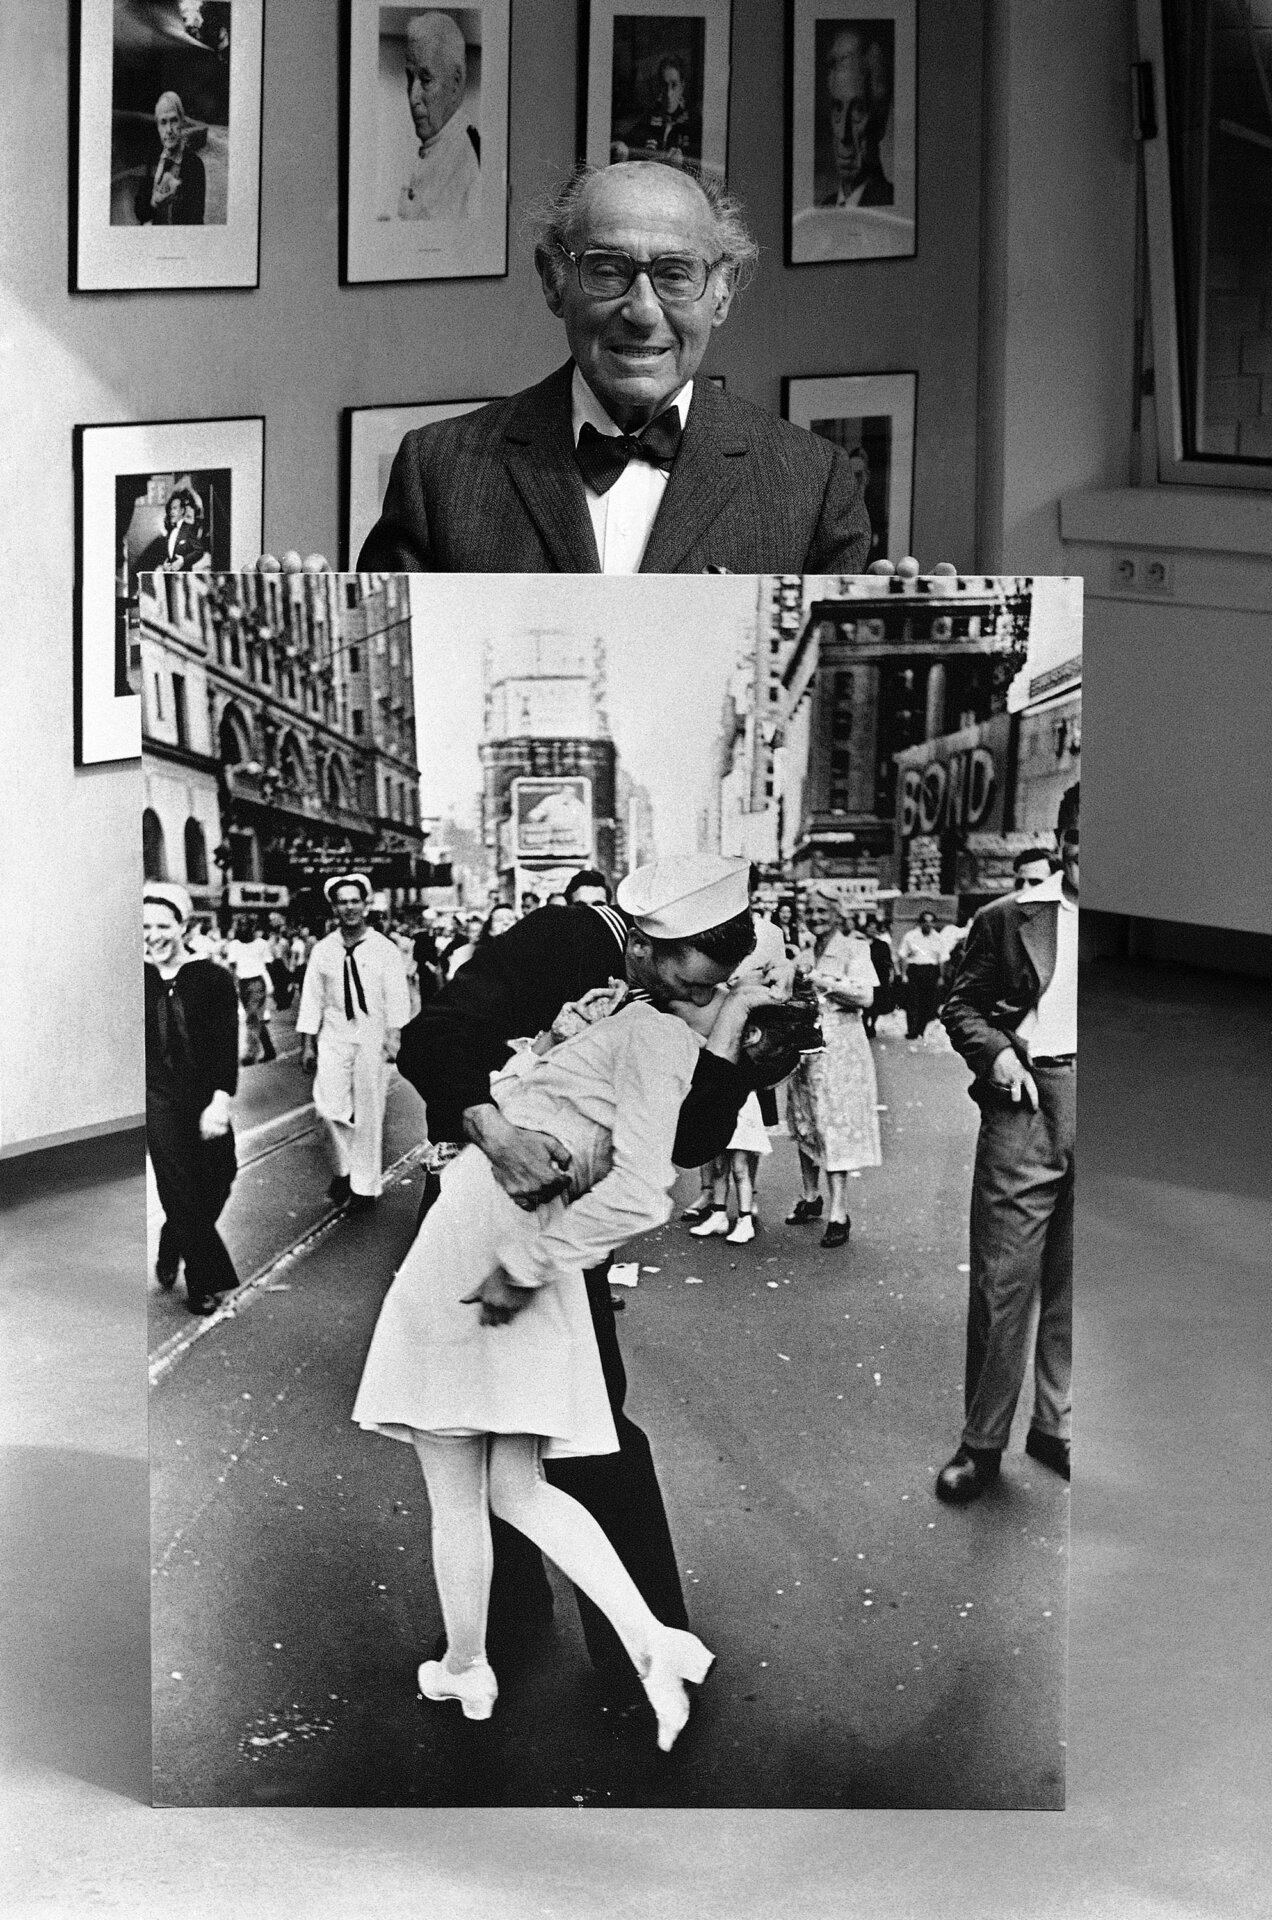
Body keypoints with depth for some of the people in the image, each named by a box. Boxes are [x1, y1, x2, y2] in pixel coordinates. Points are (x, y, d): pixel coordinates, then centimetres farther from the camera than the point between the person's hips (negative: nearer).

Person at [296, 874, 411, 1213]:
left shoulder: (384, 950, -2)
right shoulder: (323, 950, 4)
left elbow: (397, 998, -4)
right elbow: (311, 998, 7)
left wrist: (395, 1038, -15)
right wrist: (307, 1044, 4)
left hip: (372, 1036, -2)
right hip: (334, 1036, 2)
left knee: (368, 1112, 3)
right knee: (329, 1106, -8)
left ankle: (365, 1185, 14)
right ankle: (344, 1168, 17)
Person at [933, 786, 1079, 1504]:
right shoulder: (1008, 918, 4)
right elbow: (963, 1004, 8)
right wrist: (996, 1051, -10)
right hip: (1027, 1102, -1)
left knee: (1073, 1283, 10)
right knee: (1002, 1280, -2)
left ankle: (1057, 1425, 23)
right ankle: (983, 1441, 6)